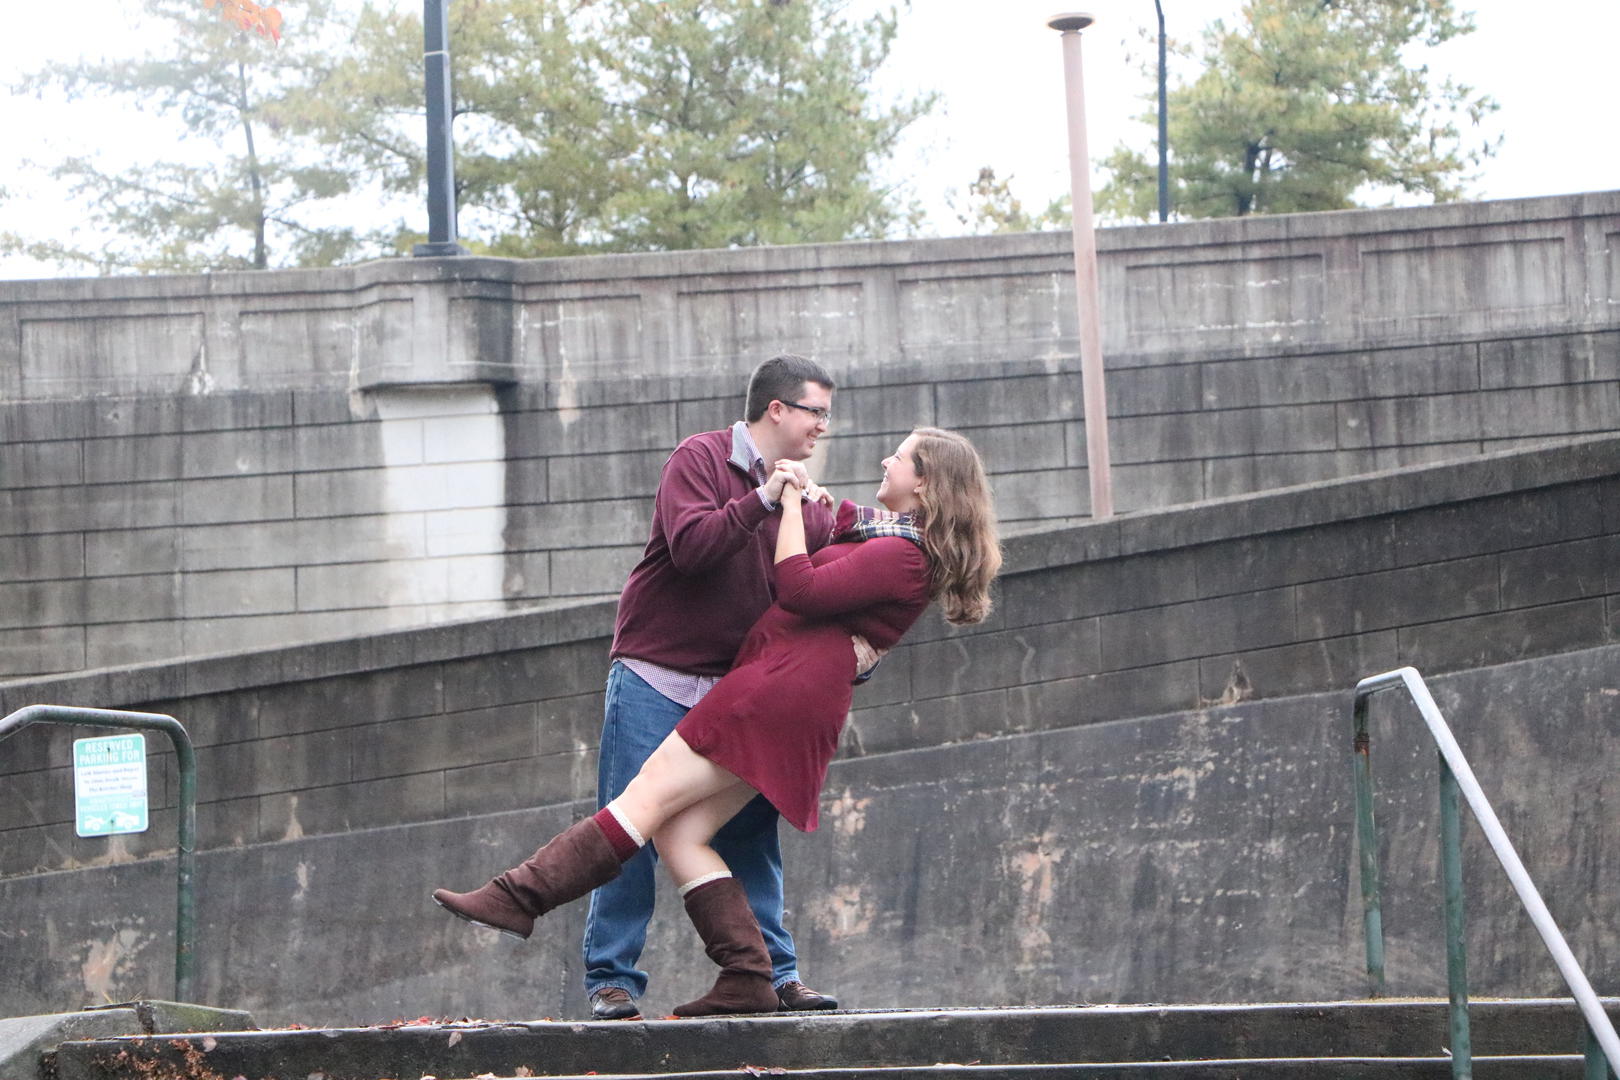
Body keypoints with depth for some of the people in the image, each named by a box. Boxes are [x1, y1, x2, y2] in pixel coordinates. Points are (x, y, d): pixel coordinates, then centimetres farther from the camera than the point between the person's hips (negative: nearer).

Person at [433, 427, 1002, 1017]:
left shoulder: (903, 554, -6)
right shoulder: (882, 533, 27)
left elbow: (802, 590, -14)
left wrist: (791, 501, -6)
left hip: (784, 685, -10)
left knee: (648, 797, -14)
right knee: (678, 832, 0)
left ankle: (519, 897, -17)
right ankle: (747, 980, -6)